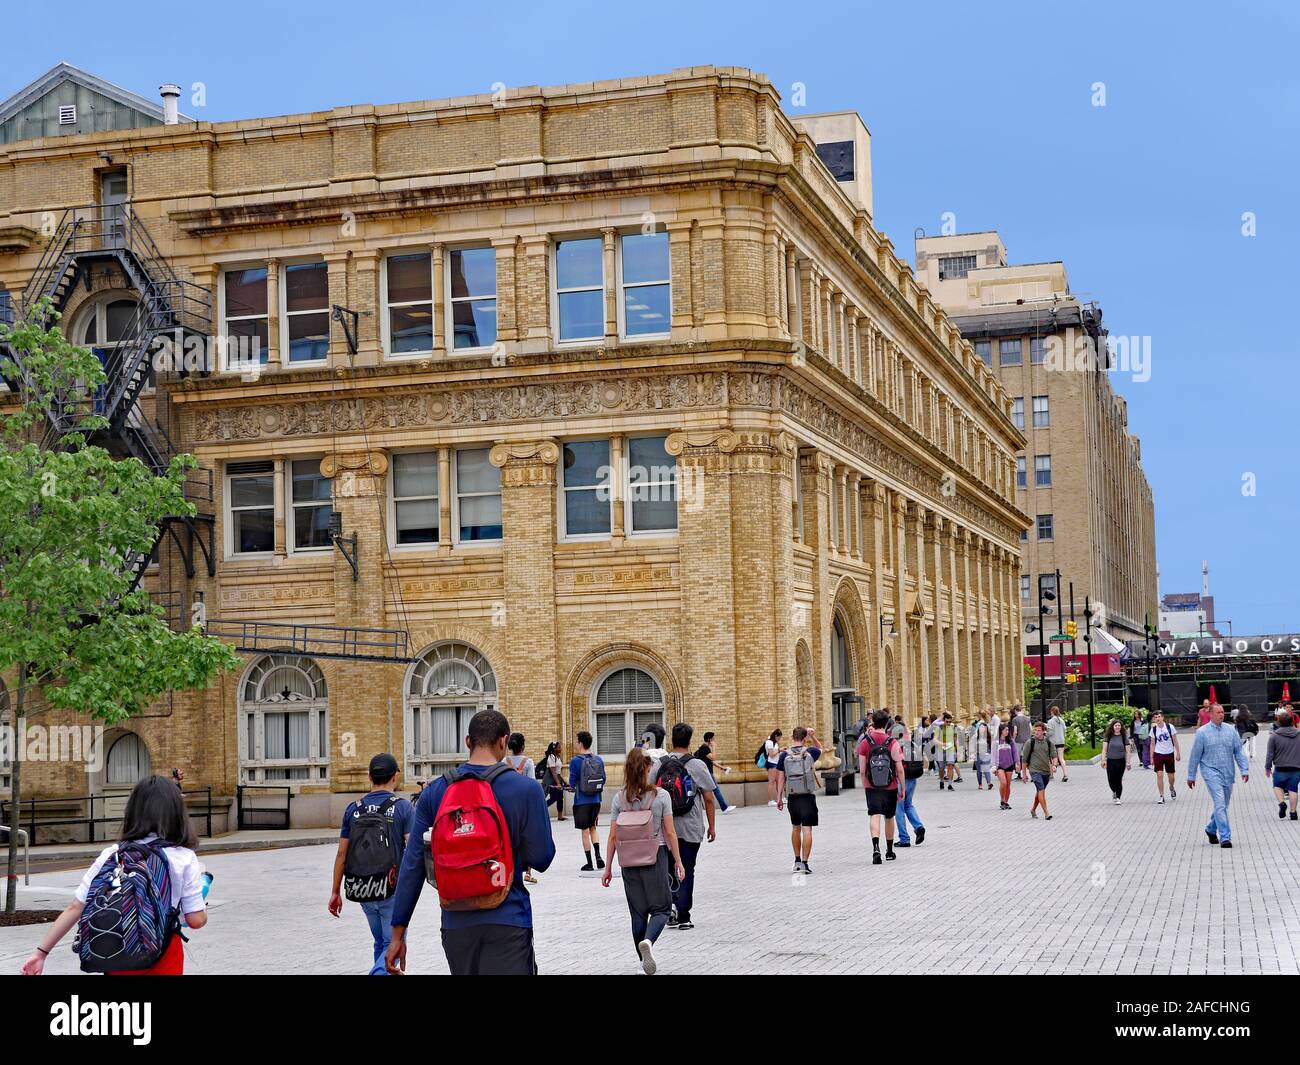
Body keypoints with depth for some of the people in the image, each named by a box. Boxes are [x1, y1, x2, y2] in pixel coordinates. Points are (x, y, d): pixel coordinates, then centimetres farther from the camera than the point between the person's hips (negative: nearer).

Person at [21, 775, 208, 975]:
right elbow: (196, 920, -10)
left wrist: (40, 952, -1)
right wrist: (203, 904, 11)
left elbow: (74, 908, -5)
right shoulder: (184, 859, -10)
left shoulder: (111, 855, -1)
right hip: (163, 960, -3)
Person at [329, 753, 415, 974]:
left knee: (380, 943, 21)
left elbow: (342, 853, 3)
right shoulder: (403, 808, -6)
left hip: (362, 890, 4)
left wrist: (335, 892, 7)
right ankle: (379, 972, -26)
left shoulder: (353, 809, 4)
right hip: (393, 890, -4)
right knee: (393, 945, 0)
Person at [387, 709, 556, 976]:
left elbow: (413, 864, 2)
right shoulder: (525, 789, -8)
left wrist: (398, 932, 5)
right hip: (507, 923, -4)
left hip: (456, 923, 4)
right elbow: (541, 859, -6)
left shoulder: (435, 791, 2)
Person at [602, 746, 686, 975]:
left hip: (629, 861, 3)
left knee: (638, 912, 12)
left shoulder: (619, 798, -1)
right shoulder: (660, 795, -6)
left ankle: (644, 961, 17)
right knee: (661, 908, 4)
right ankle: (648, 941, -24)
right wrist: (678, 861, 4)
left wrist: (608, 868, 7)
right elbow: (670, 832, -5)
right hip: (656, 856, -3)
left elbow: (613, 837, 0)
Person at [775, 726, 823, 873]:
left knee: (795, 828, 19)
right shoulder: (810, 752, -4)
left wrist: (779, 797, 8)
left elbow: (780, 778, 2)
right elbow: (820, 749, 20)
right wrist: (813, 736, 12)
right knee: (807, 829, -3)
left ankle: (797, 861, 25)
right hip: (808, 796, -3)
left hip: (793, 797, 3)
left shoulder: (785, 755, 0)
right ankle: (804, 863, -9)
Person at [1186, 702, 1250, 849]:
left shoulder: (1231, 730, 6)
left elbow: (1239, 752, 6)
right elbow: (1195, 755, 1)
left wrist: (1245, 770, -4)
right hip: (1211, 771, -4)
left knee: (1222, 805, 13)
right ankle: (1225, 837, -16)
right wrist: (1191, 776, 4)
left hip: (1228, 773, 4)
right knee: (1220, 804, -15)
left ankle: (1211, 830, 36)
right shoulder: (1202, 732, -3)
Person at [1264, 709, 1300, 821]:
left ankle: (1281, 802, -7)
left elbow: (1270, 754, -5)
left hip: (1280, 768, -2)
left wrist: (1268, 768, 5)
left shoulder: (1274, 736, -8)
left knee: (1277, 786, 16)